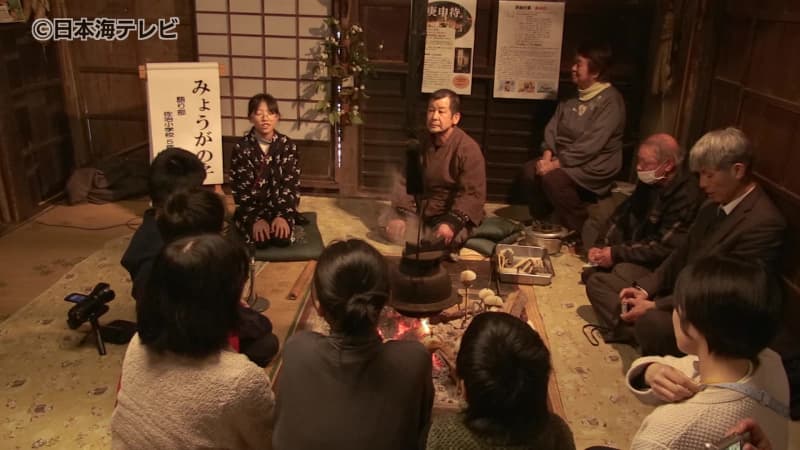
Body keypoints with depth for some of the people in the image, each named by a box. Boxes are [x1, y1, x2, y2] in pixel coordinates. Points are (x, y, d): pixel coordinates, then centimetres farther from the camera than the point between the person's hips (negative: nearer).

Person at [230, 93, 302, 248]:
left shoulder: (287, 145, -3)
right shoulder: (241, 148, -6)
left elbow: (291, 184, -6)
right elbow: (240, 189, -8)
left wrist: (283, 215, -21)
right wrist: (256, 219, -20)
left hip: (280, 206, 1)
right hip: (251, 208, -1)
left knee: (282, 238, -26)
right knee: (261, 239, -26)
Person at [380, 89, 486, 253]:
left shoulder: (469, 149, -18)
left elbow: (473, 194, -23)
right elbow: (407, 182, 3)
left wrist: (452, 223, -36)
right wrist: (401, 215, -12)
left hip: (454, 214, -6)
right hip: (424, 211, 6)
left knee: (444, 240, -34)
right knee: (385, 222, -5)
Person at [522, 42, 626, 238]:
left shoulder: (610, 101, -16)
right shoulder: (573, 95, 10)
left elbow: (590, 144, -24)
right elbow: (553, 126, 8)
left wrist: (557, 163, -24)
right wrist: (547, 154, -10)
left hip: (595, 166, -7)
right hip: (564, 159, 8)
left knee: (553, 177, -31)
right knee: (530, 170, -15)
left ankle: (579, 232, -14)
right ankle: (542, 224, 1)